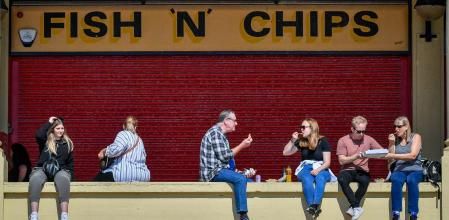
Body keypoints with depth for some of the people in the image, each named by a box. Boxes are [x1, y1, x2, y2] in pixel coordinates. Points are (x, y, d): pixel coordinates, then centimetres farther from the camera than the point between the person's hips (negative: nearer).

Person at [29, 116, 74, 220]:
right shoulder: (46, 140, 13)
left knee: (63, 179, -40)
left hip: (60, 170, 0)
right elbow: (38, 135, -11)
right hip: (43, 169, 0)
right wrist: (49, 123, 2)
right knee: (35, 179, -38)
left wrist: (70, 174, 5)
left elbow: (70, 162, 20)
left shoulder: (67, 143, 18)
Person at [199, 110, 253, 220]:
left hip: (219, 170, 11)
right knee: (240, 179, -30)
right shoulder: (215, 132, -13)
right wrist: (242, 146, -10)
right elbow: (224, 156, -18)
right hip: (213, 172, -11)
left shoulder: (221, 134, 19)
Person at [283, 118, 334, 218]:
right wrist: (293, 140, 0)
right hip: (305, 168, 2)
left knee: (320, 178, -39)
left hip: (321, 169, -2)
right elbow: (285, 153, 13)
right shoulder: (301, 141, 11)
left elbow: (327, 162, -3)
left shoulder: (323, 141, 1)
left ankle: (315, 205, -58)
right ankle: (313, 206, -52)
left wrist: (318, 169, -22)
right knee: (307, 179, -36)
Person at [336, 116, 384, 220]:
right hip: (347, 171, -1)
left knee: (365, 180, -35)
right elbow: (341, 160, -6)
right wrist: (356, 156, -18)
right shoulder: (343, 140, 0)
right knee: (342, 179, -36)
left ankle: (353, 207, -21)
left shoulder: (368, 139, 6)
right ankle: (357, 207, -29)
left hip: (362, 171, 1)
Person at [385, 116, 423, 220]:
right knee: (396, 180, -34)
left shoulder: (415, 137, 5)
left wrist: (393, 155, -17)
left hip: (414, 170, -2)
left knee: (411, 180, -37)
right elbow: (391, 160, 6)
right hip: (399, 170, 2)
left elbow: (413, 155, -11)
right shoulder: (394, 139, 14)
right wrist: (391, 144, -4)